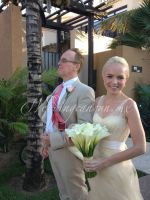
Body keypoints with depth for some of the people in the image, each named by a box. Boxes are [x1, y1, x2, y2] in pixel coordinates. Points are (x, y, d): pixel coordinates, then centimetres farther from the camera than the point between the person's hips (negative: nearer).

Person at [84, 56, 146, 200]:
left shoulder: (128, 105, -16)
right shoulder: (98, 101, -1)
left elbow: (140, 148, -17)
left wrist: (105, 162, -17)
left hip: (117, 169, -5)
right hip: (95, 168, 5)